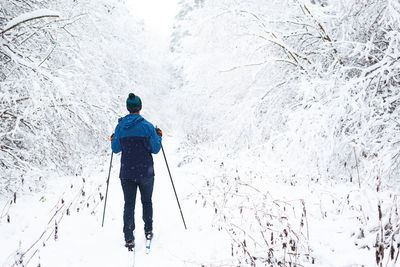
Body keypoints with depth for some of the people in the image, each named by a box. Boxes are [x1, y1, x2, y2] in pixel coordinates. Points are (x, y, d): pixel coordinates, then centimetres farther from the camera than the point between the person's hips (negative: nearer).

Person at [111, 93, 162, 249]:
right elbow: (155, 149, -5)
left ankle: (129, 238, 0)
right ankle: (148, 231, 27)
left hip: (126, 173, 1)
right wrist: (159, 136, 12)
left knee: (129, 204, 6)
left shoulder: (120, 127, -2)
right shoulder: (147, 126, -9)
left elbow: (116, 149, 4)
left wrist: (113, 140, 24)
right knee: (146, 201, 19)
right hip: (145, 172, -1)